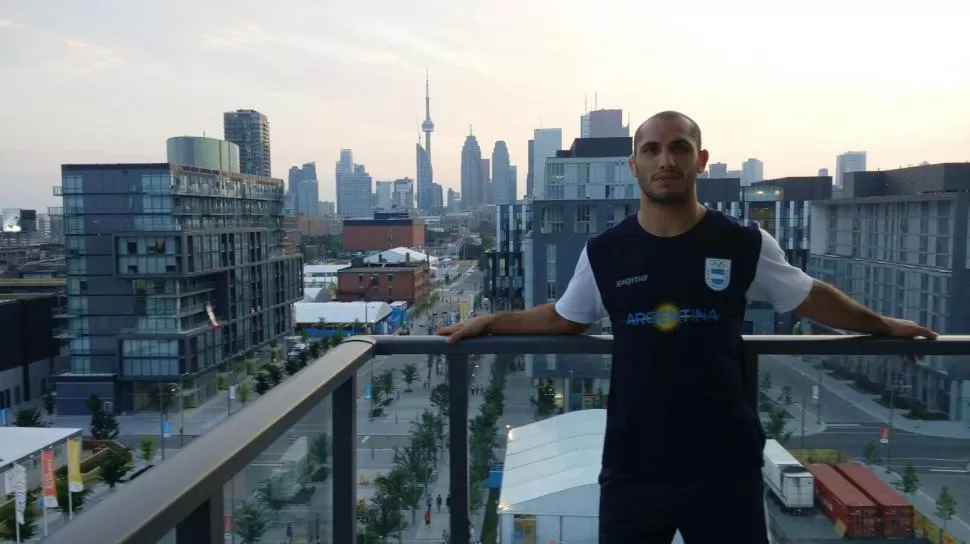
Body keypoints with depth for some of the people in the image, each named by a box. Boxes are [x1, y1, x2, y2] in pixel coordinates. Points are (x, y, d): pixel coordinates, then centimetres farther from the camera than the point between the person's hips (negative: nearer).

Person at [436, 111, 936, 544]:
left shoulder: (745, 245, -3)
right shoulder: (604, 252, -1)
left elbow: (810, 297, 13)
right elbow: (565, 318, 14)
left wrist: (881, 324, 18)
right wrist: (487, 323, 11)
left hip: (725, 464, 0)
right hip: (633, 467, 1)